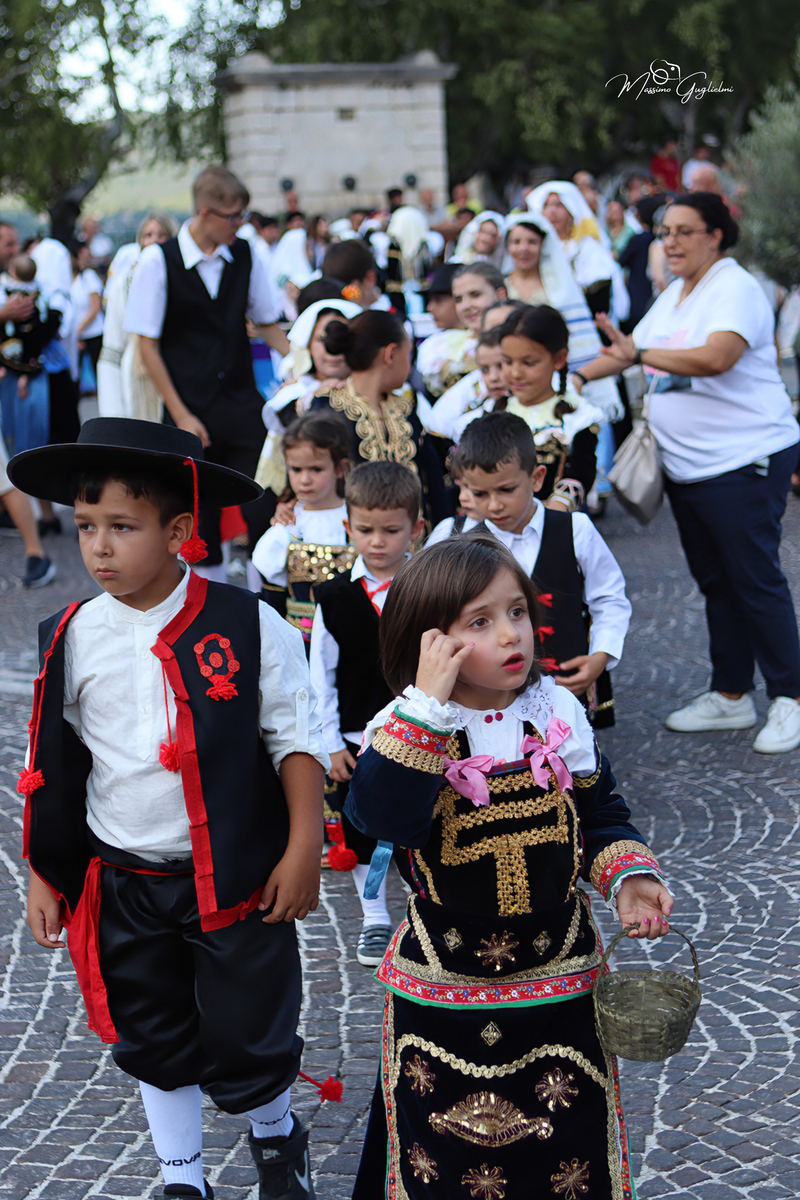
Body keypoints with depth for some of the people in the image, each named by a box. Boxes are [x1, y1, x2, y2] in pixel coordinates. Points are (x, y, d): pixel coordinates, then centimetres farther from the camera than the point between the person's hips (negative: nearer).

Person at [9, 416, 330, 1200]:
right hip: (122, 885, 3)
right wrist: (44, 873, 8)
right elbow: (51, 766, 5)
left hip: (237, 880, -3)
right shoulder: (73, 639, -4)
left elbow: (295, 741, -5)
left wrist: (302, 852, -6)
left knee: (246, 1038, 7)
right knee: (152, 1042, 15)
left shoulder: (249, 627, -13)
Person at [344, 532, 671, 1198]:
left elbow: (600, 813, 9)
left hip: (559, 976, 2)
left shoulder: (557, 712, -3)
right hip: (442, 982, -2)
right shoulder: (403, 729, -13)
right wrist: (430, 705, -34)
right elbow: (383, 816, -32)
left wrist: (629, 875, -9)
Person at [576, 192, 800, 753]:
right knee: (715, 581, 14)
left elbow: (716, 357, -31)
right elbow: (633, 347, 26)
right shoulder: (674, 294, 14)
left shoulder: (736, 289, -14)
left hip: (744, 460, -9)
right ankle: (730, 696, 23)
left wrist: (639, 355, -36)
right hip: (686, 467, 9)